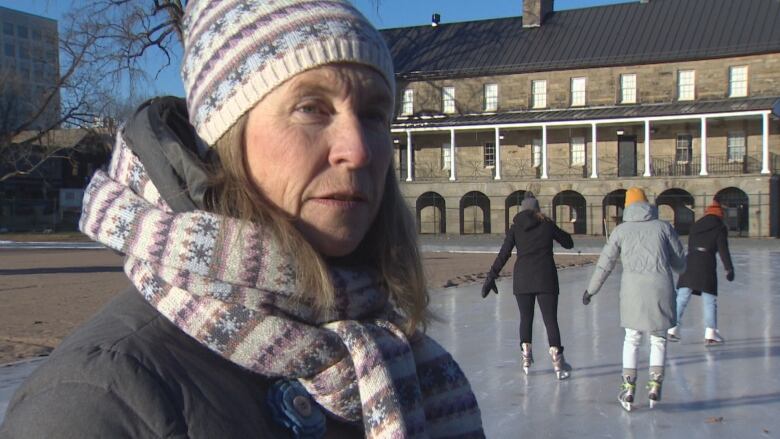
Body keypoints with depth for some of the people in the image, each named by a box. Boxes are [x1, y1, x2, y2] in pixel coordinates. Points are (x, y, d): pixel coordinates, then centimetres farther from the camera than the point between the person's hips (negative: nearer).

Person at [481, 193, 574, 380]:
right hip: (546, 279, -1)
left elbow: (503, 255, -2)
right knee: (550, 320, 0)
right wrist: (556, 231, 31)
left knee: (526, 318, 15)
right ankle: (558, 363, -6)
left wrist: (491, 277, 0)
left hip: (522, 278, 1)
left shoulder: (515, 228, 5)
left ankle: (526, 360, 17)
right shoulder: (547, 224, 5)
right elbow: (569, 243, 15)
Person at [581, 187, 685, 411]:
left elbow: (605, 263, 11)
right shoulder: (664, 226, 9)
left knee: (632, 338, 13)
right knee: (658, 338, 15)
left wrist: (591, 290, 22)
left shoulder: (621, 229, 10)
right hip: (661, 285, 0)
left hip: (633, 286, 0)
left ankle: (628, 387, 8)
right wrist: (679, 269, 37)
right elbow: (679, 260, 13)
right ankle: (655, 383, 5)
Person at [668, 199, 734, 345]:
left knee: (681, 297, 7)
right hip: (707, 264, -4)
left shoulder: (695, 226, 18)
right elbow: (723, 250, -6)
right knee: (709, 300, 3)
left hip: (689, 262, 4)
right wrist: (729, 268, -4)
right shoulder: (720, 228, 3)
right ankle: (710, 334, 1)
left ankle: (673, 329, 4)